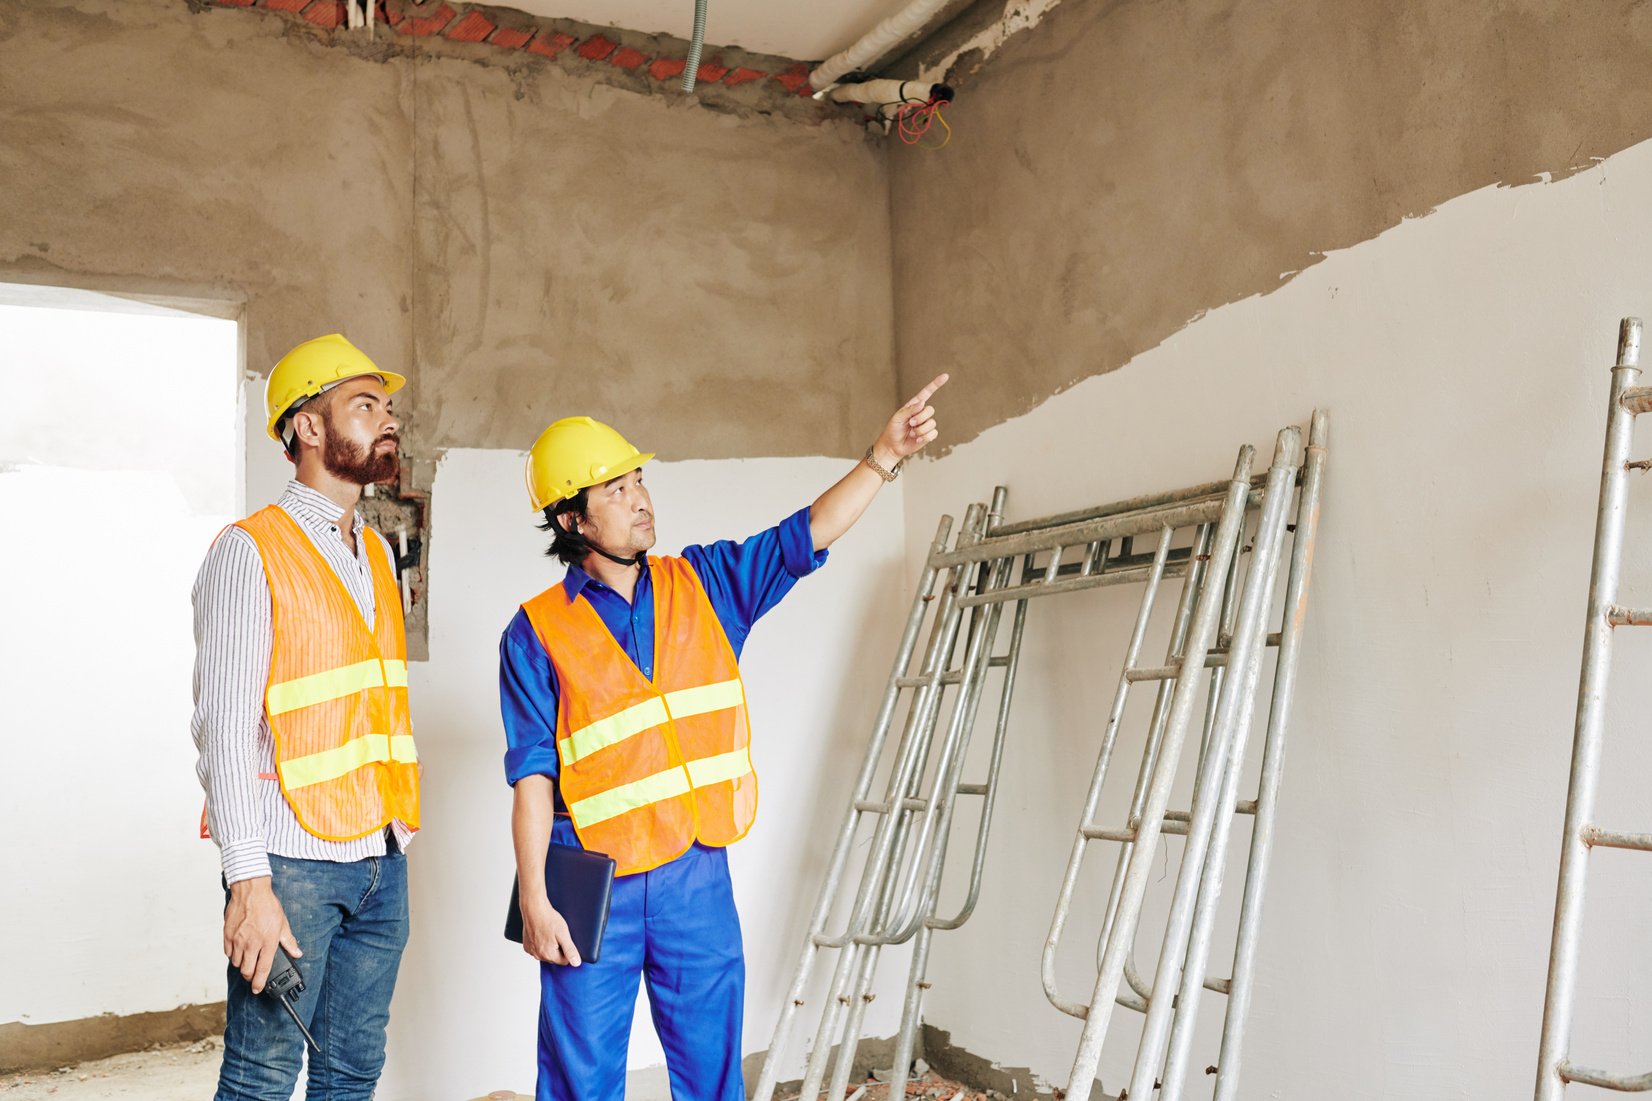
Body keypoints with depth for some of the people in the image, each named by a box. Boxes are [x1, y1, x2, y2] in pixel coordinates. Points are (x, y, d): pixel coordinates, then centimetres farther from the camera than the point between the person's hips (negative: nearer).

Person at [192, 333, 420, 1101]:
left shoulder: (377, 553, 15)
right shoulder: (251, 552, -8)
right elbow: (226, 729, -13)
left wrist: (396, 835, 11)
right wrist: (249, 883, -19)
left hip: (382, 859, 7)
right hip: (293, 862, -7)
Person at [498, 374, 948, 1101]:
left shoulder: (704, 584, 6)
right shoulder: (538, 631, -4)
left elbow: (804, 537, 3)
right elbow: (533, 775, -6)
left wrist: (884, 456, -7)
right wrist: (535, 901, -10)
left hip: (696, 877, 3)